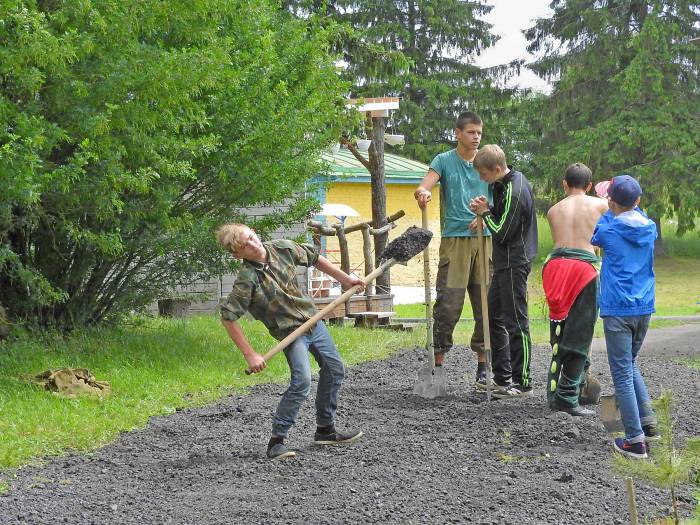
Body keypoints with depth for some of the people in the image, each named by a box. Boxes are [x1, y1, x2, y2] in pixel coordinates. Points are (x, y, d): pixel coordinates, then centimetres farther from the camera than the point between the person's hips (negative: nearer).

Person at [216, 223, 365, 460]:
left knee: (335, 369, 15)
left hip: (312, 318, 7)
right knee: (301, 381, -23)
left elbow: (314, 258, 9)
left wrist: (344, 278, 11)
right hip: (290, 331, -7)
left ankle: (325, 430, 31)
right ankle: (276, 441, -15)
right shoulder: (247, 279, -26)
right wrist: (250, 355, -24)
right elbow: (228, 317, -24)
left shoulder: (282, 248, -9)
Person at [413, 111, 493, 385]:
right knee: (448, 304, -8)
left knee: (486, 303, 4)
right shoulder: (444, 161, 4)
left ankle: (483, 365, 14)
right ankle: (438, 361, 1)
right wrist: (422, 193, -34)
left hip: (485, 239, 3)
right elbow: (423, 187, -10)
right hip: (455, 238, -3)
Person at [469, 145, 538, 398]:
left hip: (514, 265, -11)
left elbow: (502, 233, -20)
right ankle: (503, 377, 22)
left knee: (516, 322, -4)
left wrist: (485, 212, -7)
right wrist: (487, 209, -1)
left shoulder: (514, 193, -22)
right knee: (494, 316, 15)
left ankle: (523, 382, 3)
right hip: (506, 263, 11)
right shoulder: (511, 181, 9)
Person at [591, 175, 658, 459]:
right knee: (629, 365, 24)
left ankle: (635, 439, -4)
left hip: (618, 310, -5)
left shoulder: (609, 230, -9)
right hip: (644, 308, 5)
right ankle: (648, 421, 15)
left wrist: (607, 208, 22)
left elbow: (593, 238, 14)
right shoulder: (650, 228, 3)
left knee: (622, 373, -2)